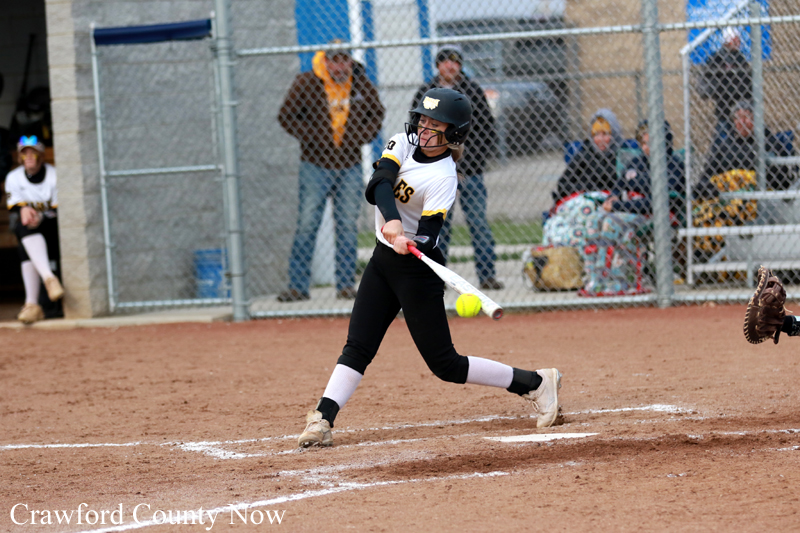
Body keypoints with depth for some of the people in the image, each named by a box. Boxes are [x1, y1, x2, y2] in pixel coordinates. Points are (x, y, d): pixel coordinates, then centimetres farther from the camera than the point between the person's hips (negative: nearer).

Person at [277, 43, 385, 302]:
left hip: (350, 166, 3)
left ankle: (346, 283, 11)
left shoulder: (361, 83, 0)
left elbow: (376, 113, 13)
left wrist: (361, 136, -3)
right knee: (307, 225, -4)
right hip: (315, 164, -3)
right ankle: (298, 285, 0)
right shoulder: (306, 82, -10)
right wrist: (312, 137, -13)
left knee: (348, 225, 5)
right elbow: (286, 116, -4)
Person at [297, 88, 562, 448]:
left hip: (417, 269, -6)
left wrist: (412, 246, -48)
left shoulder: (443, 178, -19)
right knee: (357, 347, -2)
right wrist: (392, 220, -38)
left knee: (444, 363, -4)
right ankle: (322, 420, -7)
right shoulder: (403, 144, -2)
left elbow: (427, 238, -25)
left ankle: (535, 383, 5)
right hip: (384, 258, 6)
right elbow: (379, 184, -19)